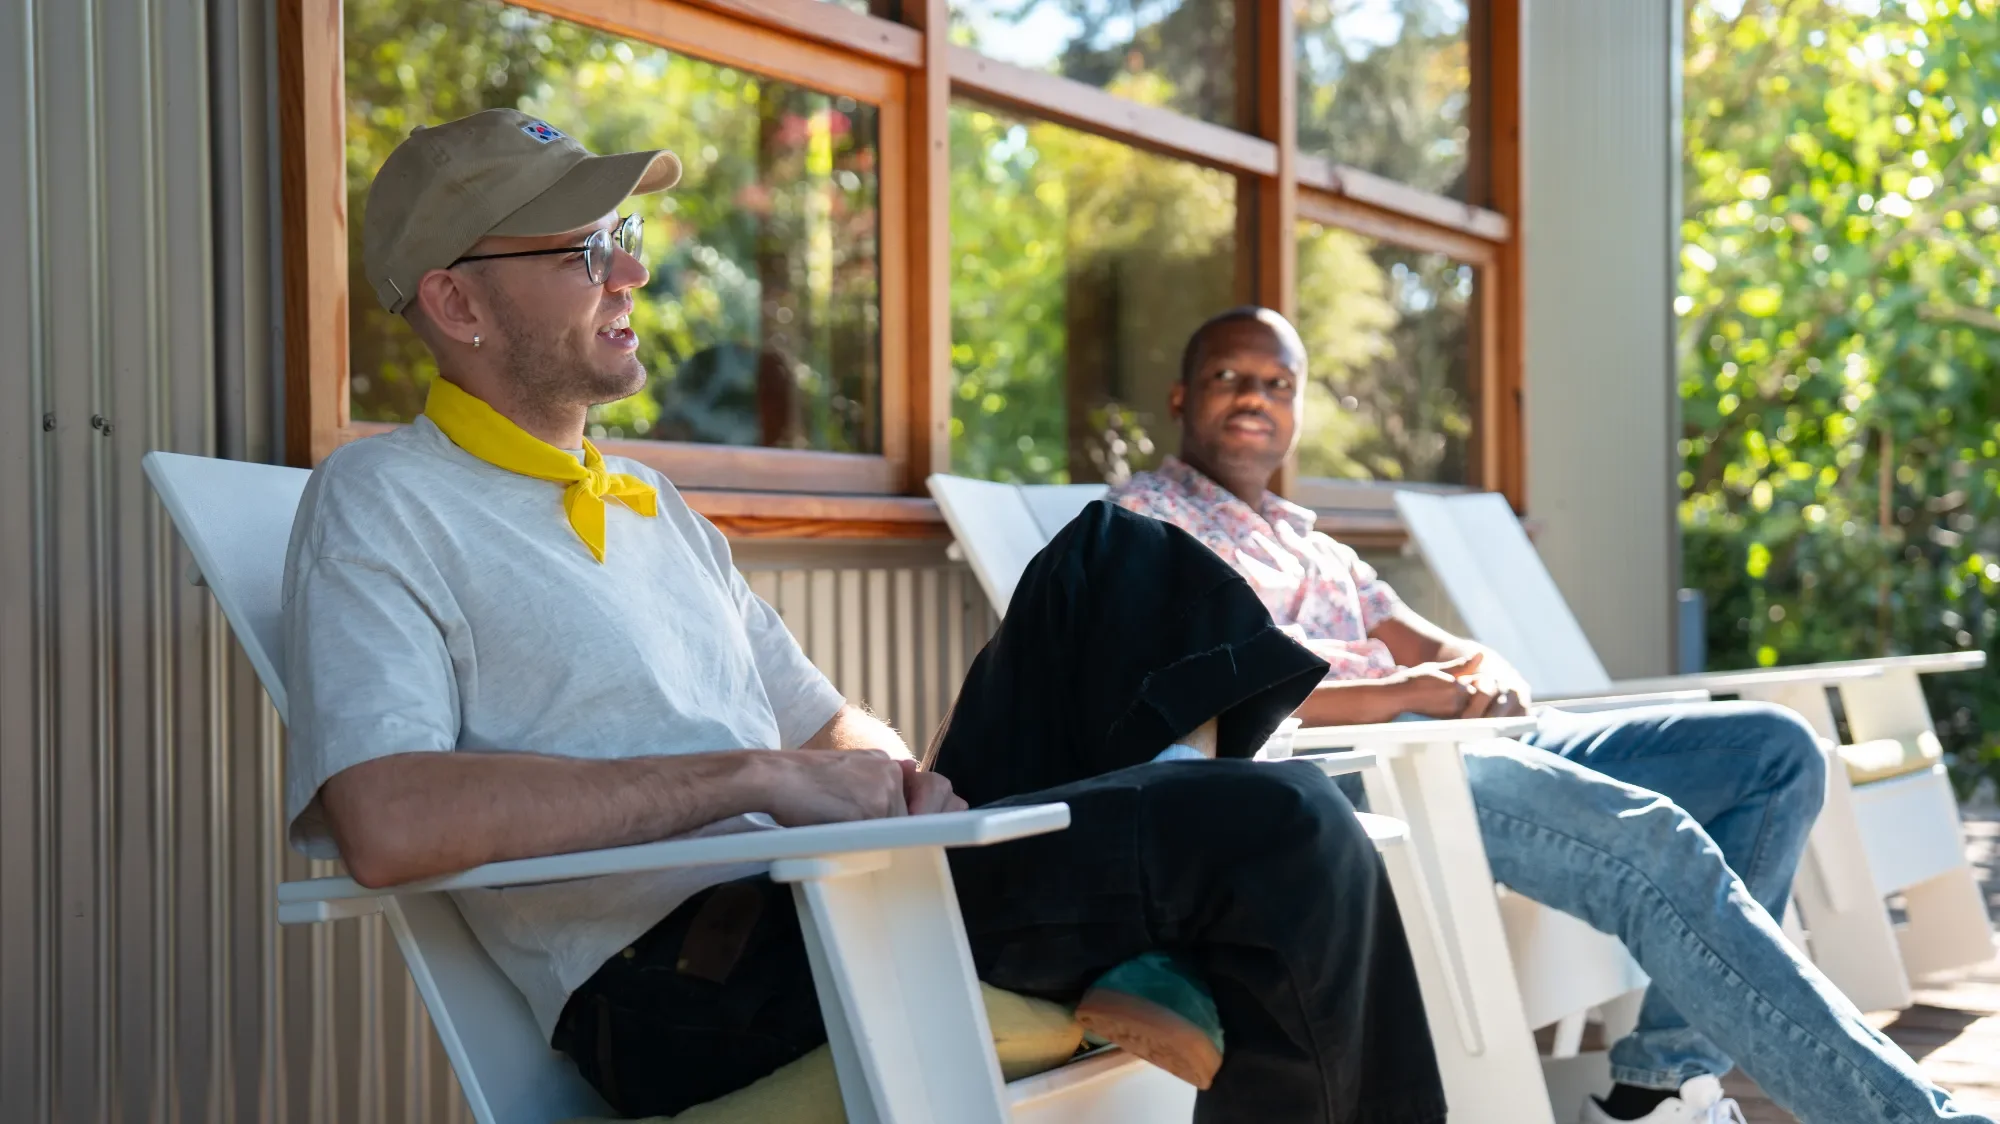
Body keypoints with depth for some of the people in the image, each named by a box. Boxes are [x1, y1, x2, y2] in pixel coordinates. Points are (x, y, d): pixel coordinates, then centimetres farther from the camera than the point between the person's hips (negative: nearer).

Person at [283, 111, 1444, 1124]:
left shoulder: (652, 505, 23)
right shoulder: (383, 505, -3)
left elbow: (828, 726, 25)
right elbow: (385, 821, -21)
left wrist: (906, 786, -2)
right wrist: (755, 774, -19)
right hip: (691, 994, -9)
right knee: (1274, 829, -20)